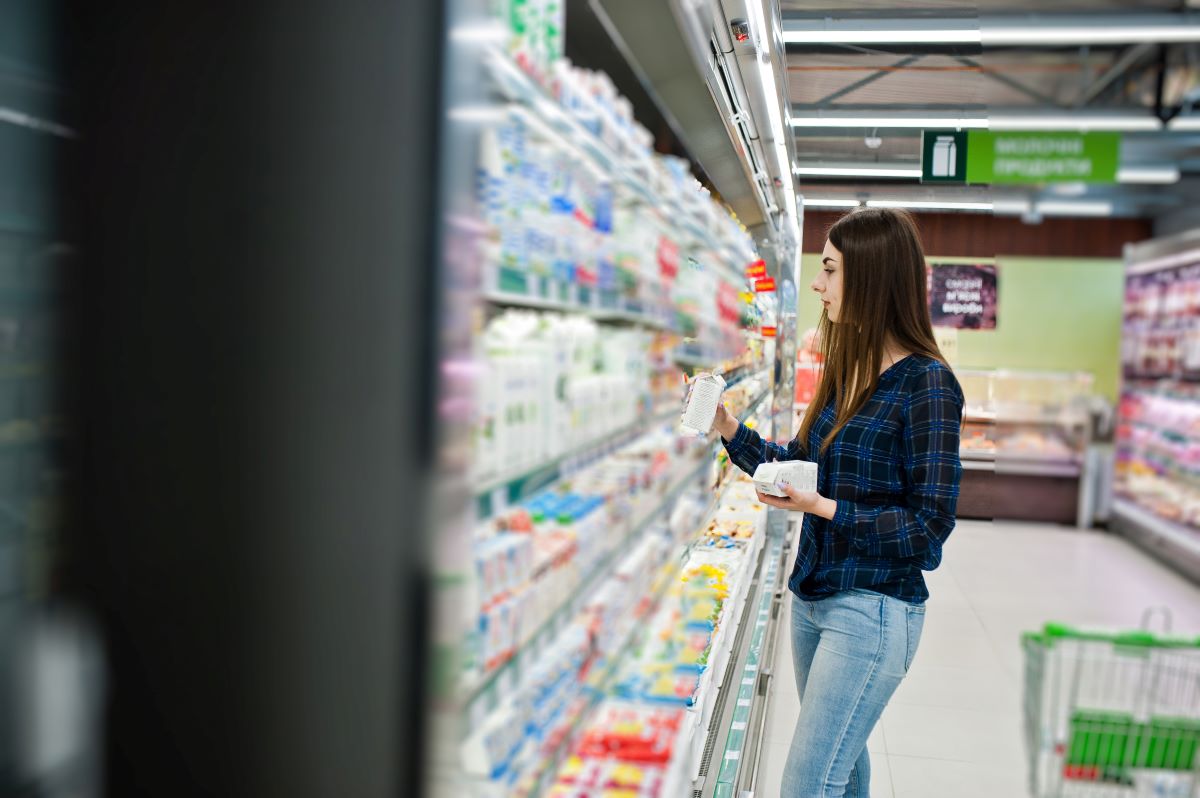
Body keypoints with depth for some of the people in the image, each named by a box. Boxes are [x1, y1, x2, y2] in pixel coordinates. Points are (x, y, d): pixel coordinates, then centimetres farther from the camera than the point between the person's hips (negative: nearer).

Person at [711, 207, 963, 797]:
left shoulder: (926, 385, -17)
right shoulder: (846, 371, 7)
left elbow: (929, 526, -17)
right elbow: (801, 466, 13)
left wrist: (824, 508, -25)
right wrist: (730, 430, 4)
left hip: (873, 610, -8)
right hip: (813, 595, 8)